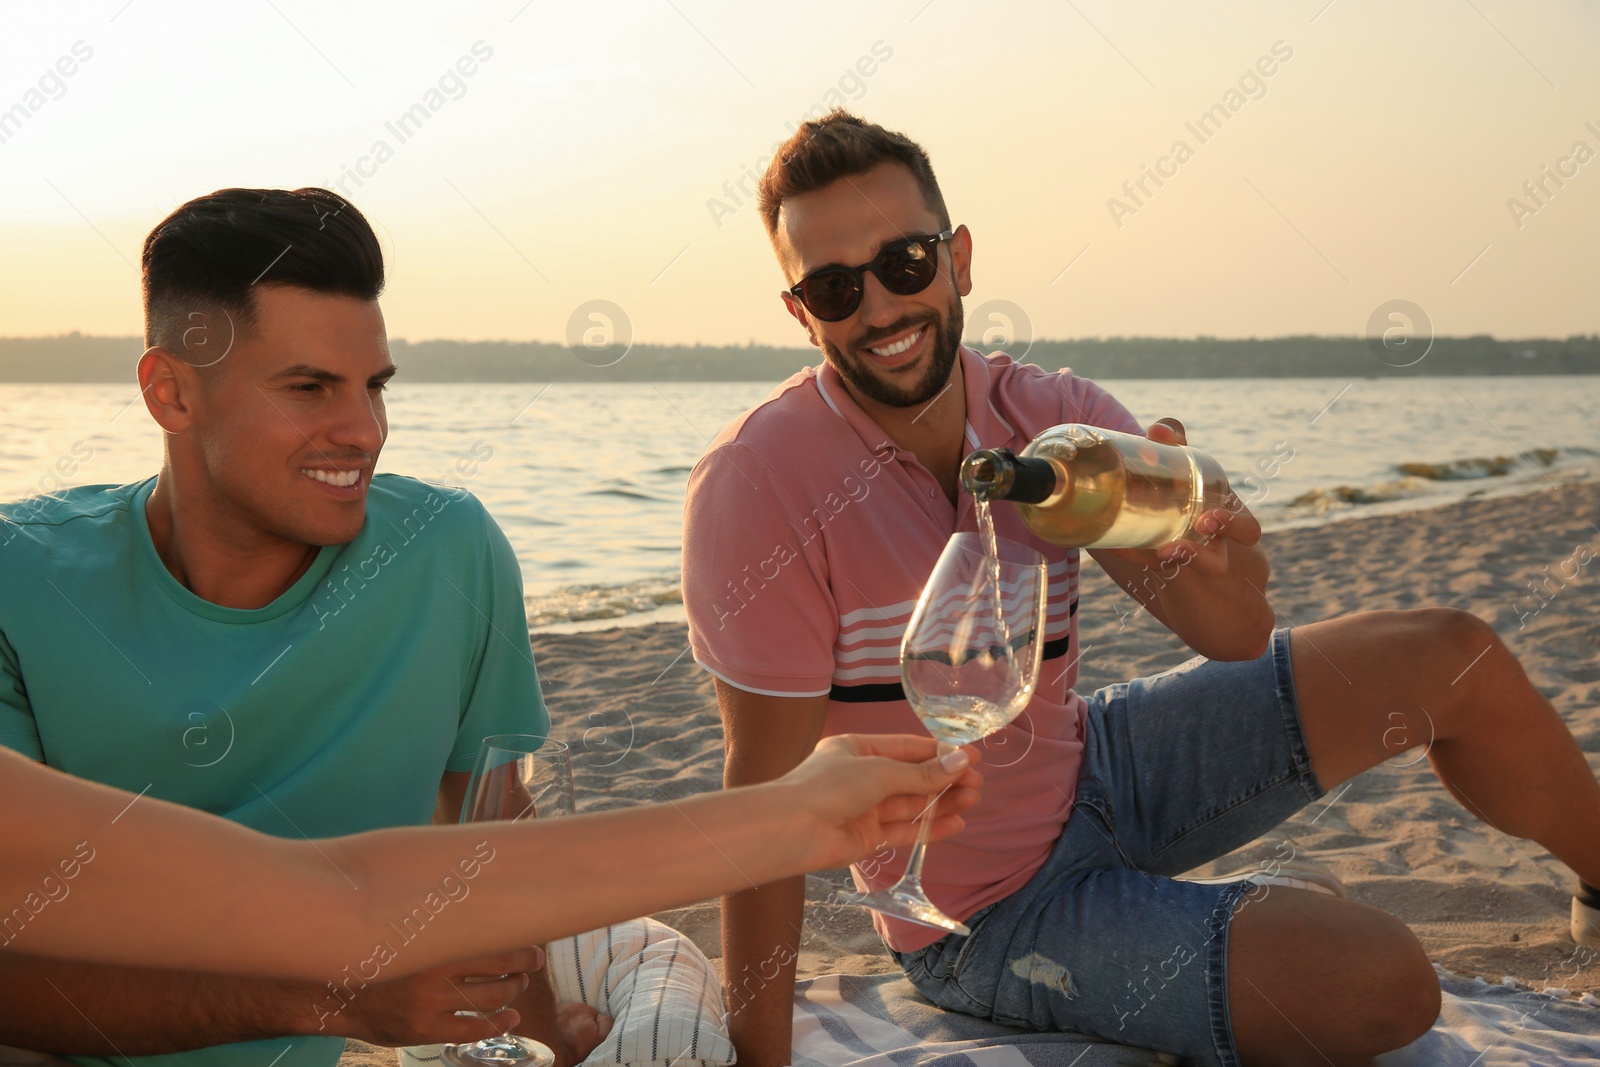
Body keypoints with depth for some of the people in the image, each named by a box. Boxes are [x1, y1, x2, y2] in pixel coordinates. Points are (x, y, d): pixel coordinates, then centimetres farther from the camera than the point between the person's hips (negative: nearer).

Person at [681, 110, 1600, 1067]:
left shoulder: (1053, 418, -10)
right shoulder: (760, 484, -24)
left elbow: (1236, 639, -19)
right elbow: (767, 791, -23)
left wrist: (1220, 558, -42)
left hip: (1095, 770, 6)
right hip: (992, 915, -5)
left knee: (1450, 659, 2)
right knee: (1380, 983, -22)